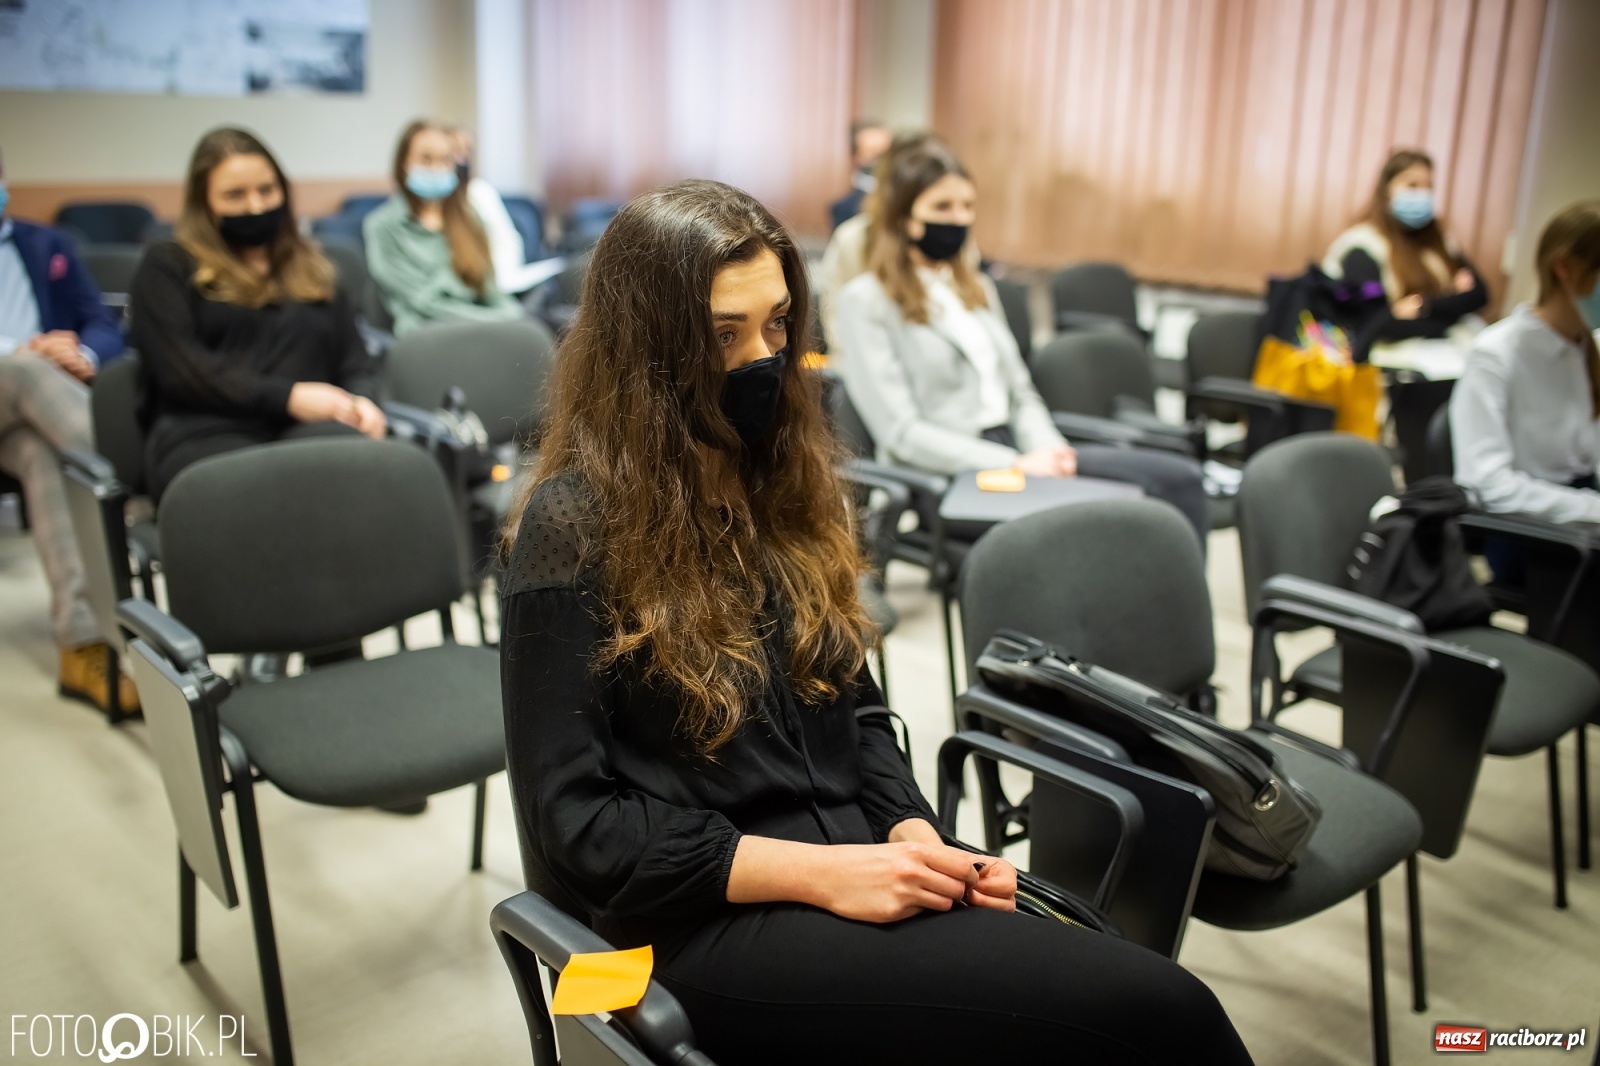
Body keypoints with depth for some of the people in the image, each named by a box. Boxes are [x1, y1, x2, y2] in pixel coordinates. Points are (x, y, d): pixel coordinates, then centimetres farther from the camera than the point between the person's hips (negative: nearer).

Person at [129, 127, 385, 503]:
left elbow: (355, 362, 22)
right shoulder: (167, 267, 17)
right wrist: (287, 397, -12)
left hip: (308, 427, 3)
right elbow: (180, 369, 1)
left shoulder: (313, 268, 30)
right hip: (207, 431, -2)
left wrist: (360, 401, -4)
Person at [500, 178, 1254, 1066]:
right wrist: (817, 872, -17)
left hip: (860, 867, 6)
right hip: (717, 917, -6)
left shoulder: (787, 483, 11)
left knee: (1145, 982, -20)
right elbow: (571, 816, -10)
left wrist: (915, 837, -4)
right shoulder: (575, 528, -9)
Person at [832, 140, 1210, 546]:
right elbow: (901, 432, -11)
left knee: (1180, 479, -15)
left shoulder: (977, 289, 21)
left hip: (1015, 449, 7)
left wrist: (1049, 452, -3)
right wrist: (1015, 465, -17)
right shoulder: (864, 302, -2)